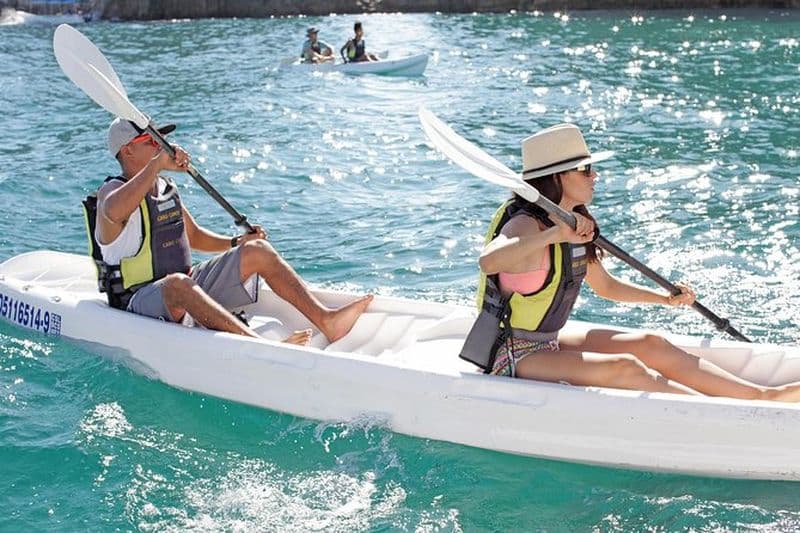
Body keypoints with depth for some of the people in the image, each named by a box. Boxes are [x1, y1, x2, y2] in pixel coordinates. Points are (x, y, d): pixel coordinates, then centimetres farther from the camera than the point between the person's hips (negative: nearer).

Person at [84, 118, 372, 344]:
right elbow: (114, 212, -38)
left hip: (187, 289, 9)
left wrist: (236, 242, 10)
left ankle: (325, 319, -16)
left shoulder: (166, 188, 15)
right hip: (142, 302, -8)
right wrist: (157, 164, -37)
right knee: (177, 284, -41)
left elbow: (194, 236, 27)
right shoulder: (113, 191, -10)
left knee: (257, 251, -1)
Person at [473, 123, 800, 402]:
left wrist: (666, 299, 11)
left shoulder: (577, 225, 7)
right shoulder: (526, 225, -21)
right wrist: (555, 234, -48)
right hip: (514, 358, -9)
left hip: (549, 343, 9)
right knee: (624, 369, -23)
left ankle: (762, 395, -3)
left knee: (649, 344, -2)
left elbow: (605, 286, 21)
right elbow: (488, 262, -44)